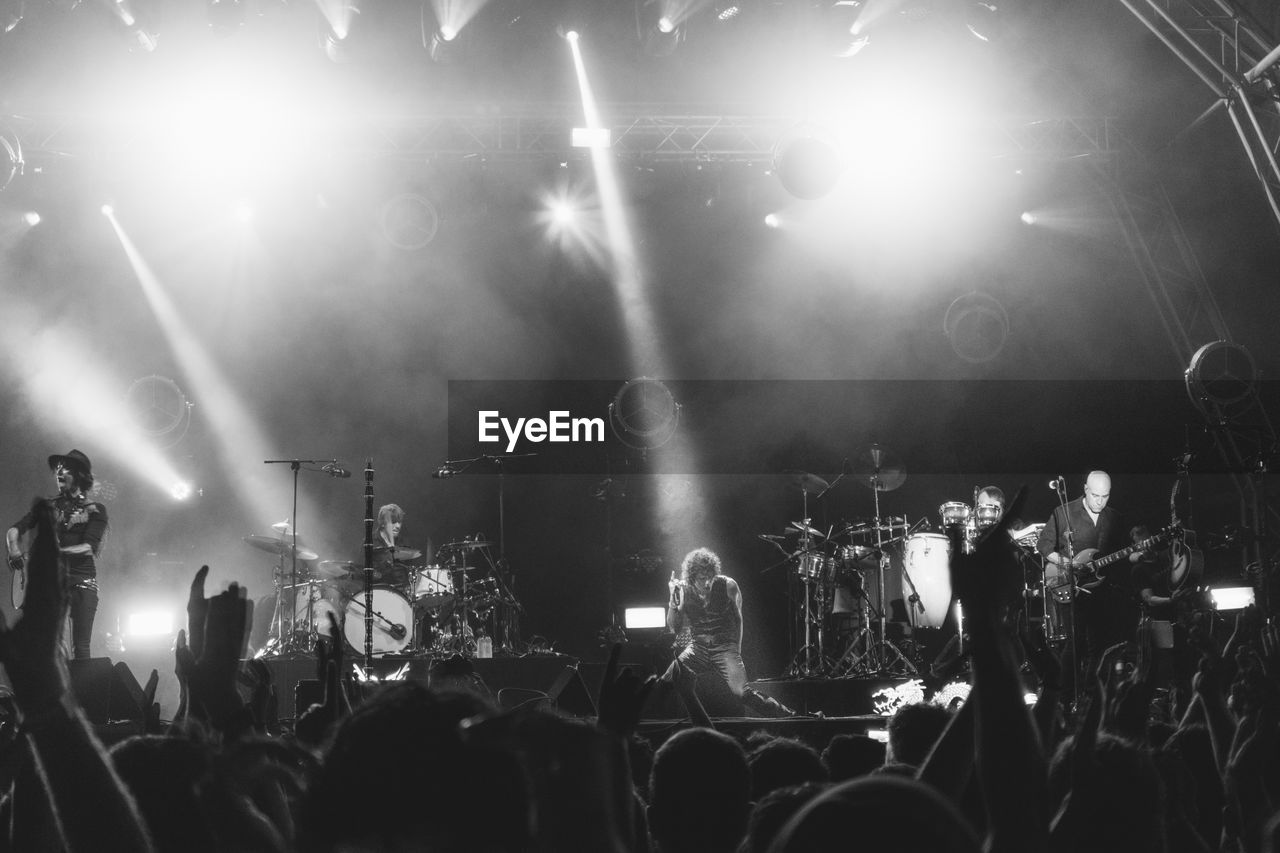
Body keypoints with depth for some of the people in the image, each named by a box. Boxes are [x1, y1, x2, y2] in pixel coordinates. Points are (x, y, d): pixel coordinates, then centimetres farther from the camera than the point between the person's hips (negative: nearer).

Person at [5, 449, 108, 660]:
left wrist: (56, 551, -22)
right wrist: (15, 551, -12)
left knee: (80, 648, -7)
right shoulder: (49, 506, 13)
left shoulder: (95, 510, 4)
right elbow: (14, 530, 10)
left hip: (83, 581, -2)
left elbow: (90, 548, -9)